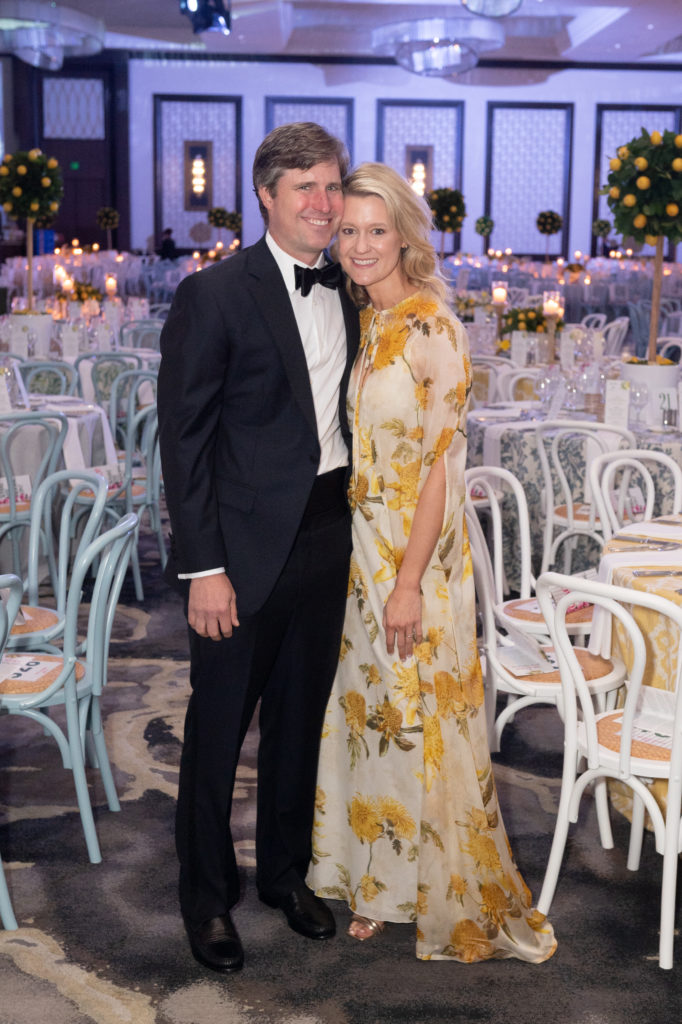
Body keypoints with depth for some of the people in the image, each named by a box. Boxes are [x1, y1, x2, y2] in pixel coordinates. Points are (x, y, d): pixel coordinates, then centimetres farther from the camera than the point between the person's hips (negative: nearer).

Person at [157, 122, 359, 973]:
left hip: (326, 535, 6)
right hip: (247, 544, -6)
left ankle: (285, 871, 38)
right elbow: (183, 438, -12)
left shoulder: (344, 296, 8)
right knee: (218, 727, 8)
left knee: (299, 717, 18)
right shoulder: (214, 294, -11)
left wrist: (350, 521, 7)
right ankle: (206, 896, 28)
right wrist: (203, 566, -15)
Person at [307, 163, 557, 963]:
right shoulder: (363, 323, 7)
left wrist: (409, 582, -19)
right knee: (369, 711, 14)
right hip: (363, 543, 7)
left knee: (420, 722, 3)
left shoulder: (431, 329, -15)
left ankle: (457, 903, 23)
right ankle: (382, 884, 32)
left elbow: (442, 464, -17)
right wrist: (364, 560, 9)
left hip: (416, 551, -7)